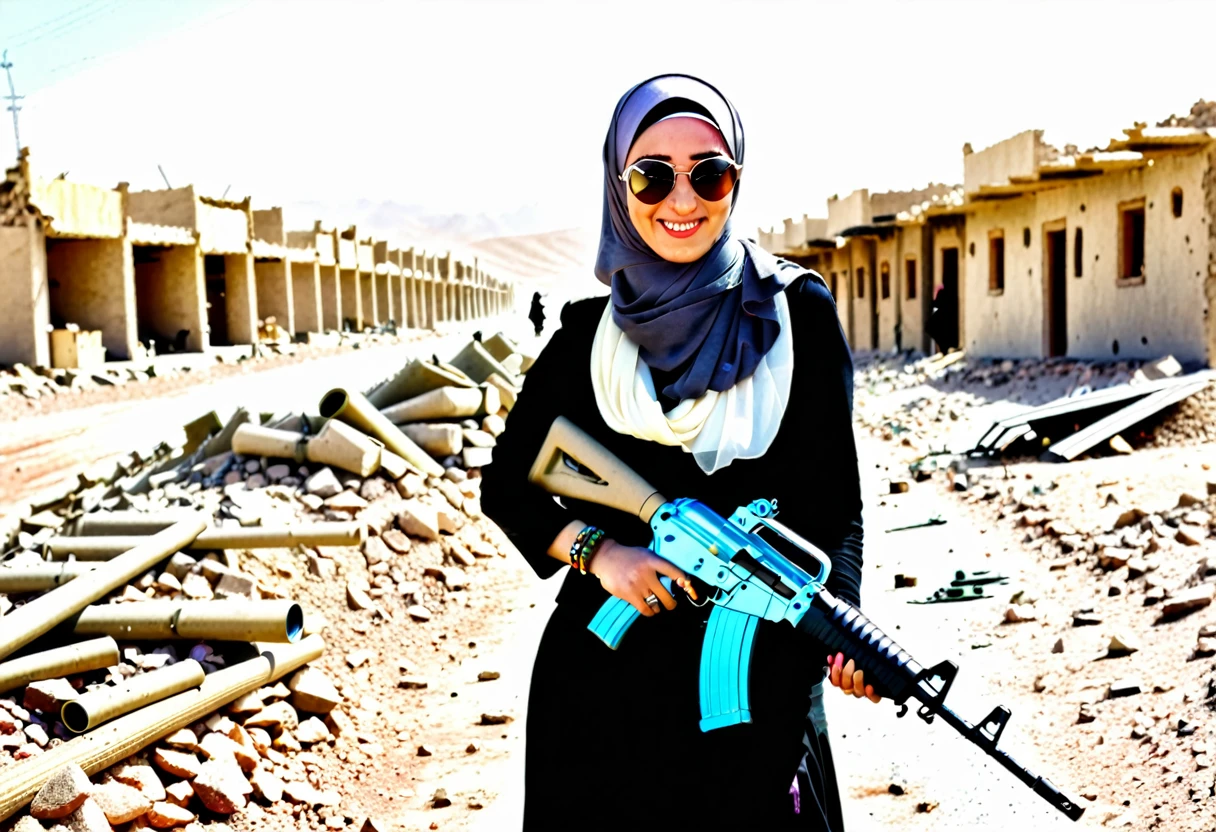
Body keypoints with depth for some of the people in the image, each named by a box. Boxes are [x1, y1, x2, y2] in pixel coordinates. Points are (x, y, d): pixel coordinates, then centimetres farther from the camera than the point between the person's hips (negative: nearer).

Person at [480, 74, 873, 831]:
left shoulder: (797, 314, -1)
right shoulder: (589, 335, 3)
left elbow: (833, 498, -2)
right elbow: (506, 485, 8)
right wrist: (596, 548, -9)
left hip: (758, 670, -1)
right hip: (606, 669, 2)